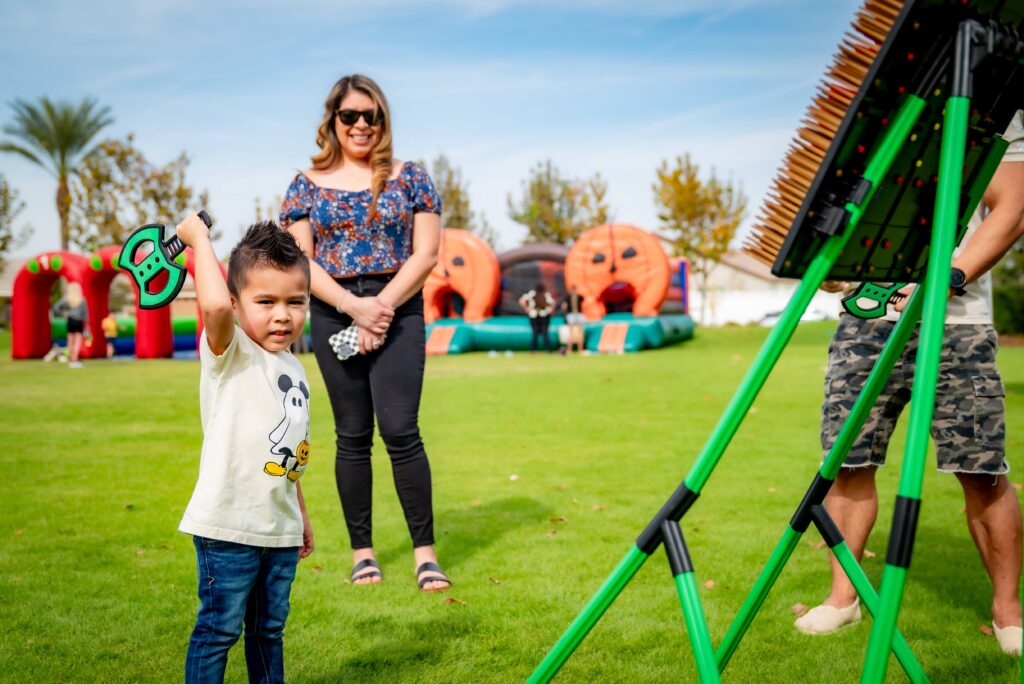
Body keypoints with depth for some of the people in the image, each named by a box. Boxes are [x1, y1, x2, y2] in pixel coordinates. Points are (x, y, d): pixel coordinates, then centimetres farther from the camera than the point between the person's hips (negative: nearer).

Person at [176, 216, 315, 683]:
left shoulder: (294, 369, 10)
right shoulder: (229, 353, -11)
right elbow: (213, 304, -36)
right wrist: (198, 237, -23)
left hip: (280, 528, 7)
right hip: (228, 526, -7)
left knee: (269, 627, 19)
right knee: (219, 628, 2)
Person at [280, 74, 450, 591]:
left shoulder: (410, 178, 6)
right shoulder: (308, 185, 8)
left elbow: (426, 254, 0)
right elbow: (300, 261, 1)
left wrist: (383, 305, -11)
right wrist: (354, 306, -12)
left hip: (399, 312, -1)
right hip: (333, 315, 2)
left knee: (400, 431, -8)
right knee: (352, 435, 6)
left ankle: (425, 552, 0)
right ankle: (361, 550, 16)